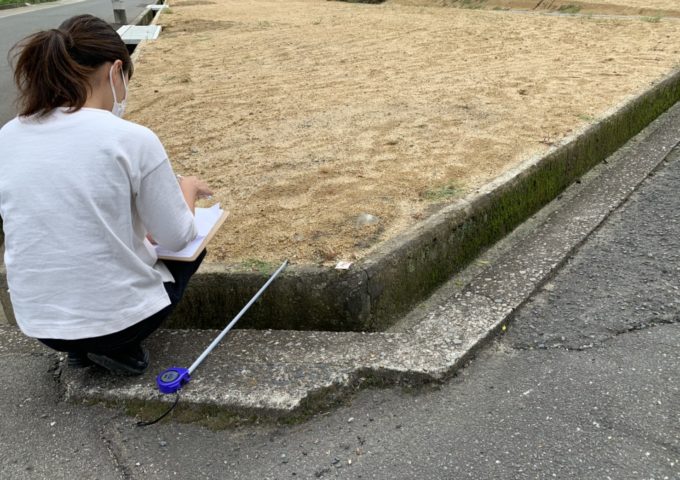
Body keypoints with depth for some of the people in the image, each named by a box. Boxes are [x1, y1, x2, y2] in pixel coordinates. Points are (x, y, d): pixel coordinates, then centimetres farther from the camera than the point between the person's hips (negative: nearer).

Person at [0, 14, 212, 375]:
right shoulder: (133, 139, -18)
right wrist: (188, 188, 11)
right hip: (117, 318, -5)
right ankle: (119, 346, 7)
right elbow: (176, 239, -8)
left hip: (39, 323, 5)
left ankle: (80, 345, 17)